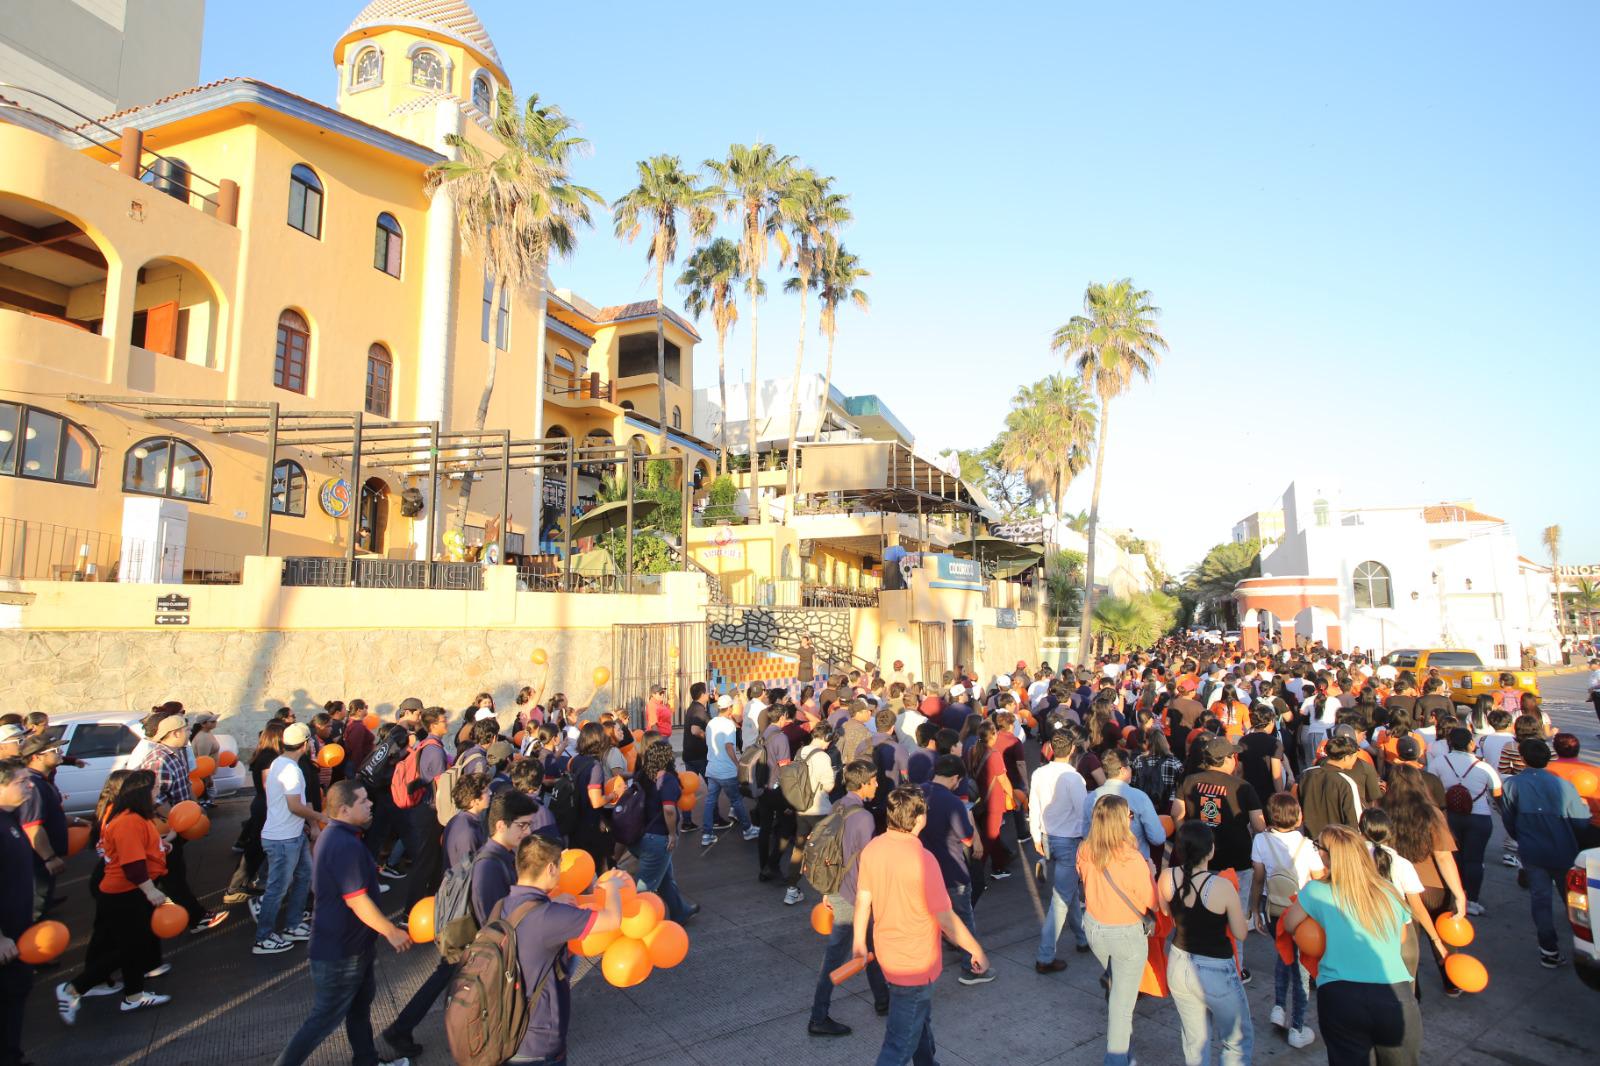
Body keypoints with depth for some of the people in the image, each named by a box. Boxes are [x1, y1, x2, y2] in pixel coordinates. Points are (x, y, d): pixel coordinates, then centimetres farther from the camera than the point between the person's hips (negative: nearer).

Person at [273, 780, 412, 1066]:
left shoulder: (334, 835, 4)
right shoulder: (346, 846, -30)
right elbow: (357, 901, -29)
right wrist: (392, 932, -18)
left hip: (349, 942, 11)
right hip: (340, 951, -11)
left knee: (361, 999, 23)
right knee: (326, 1018, 5)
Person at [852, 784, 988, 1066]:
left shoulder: (872, 849, -9)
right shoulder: (923, 860, -28)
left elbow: (863, 900, 1)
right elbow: (946, 919, -22)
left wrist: (859, 940, 16)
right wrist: (977, 952, -8)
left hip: (888, 953, 7)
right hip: (916, 963, -7)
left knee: (921, 1020, 29)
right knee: (901, 1043, 7)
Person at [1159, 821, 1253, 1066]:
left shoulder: (1167, 877, -12)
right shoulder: (1222, 887, -26)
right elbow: (1241, 935, -12)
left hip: (1178, 965, 4)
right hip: (1215, 972, -4)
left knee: (1194, 1040, 24)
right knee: (1238, 1042, 21)